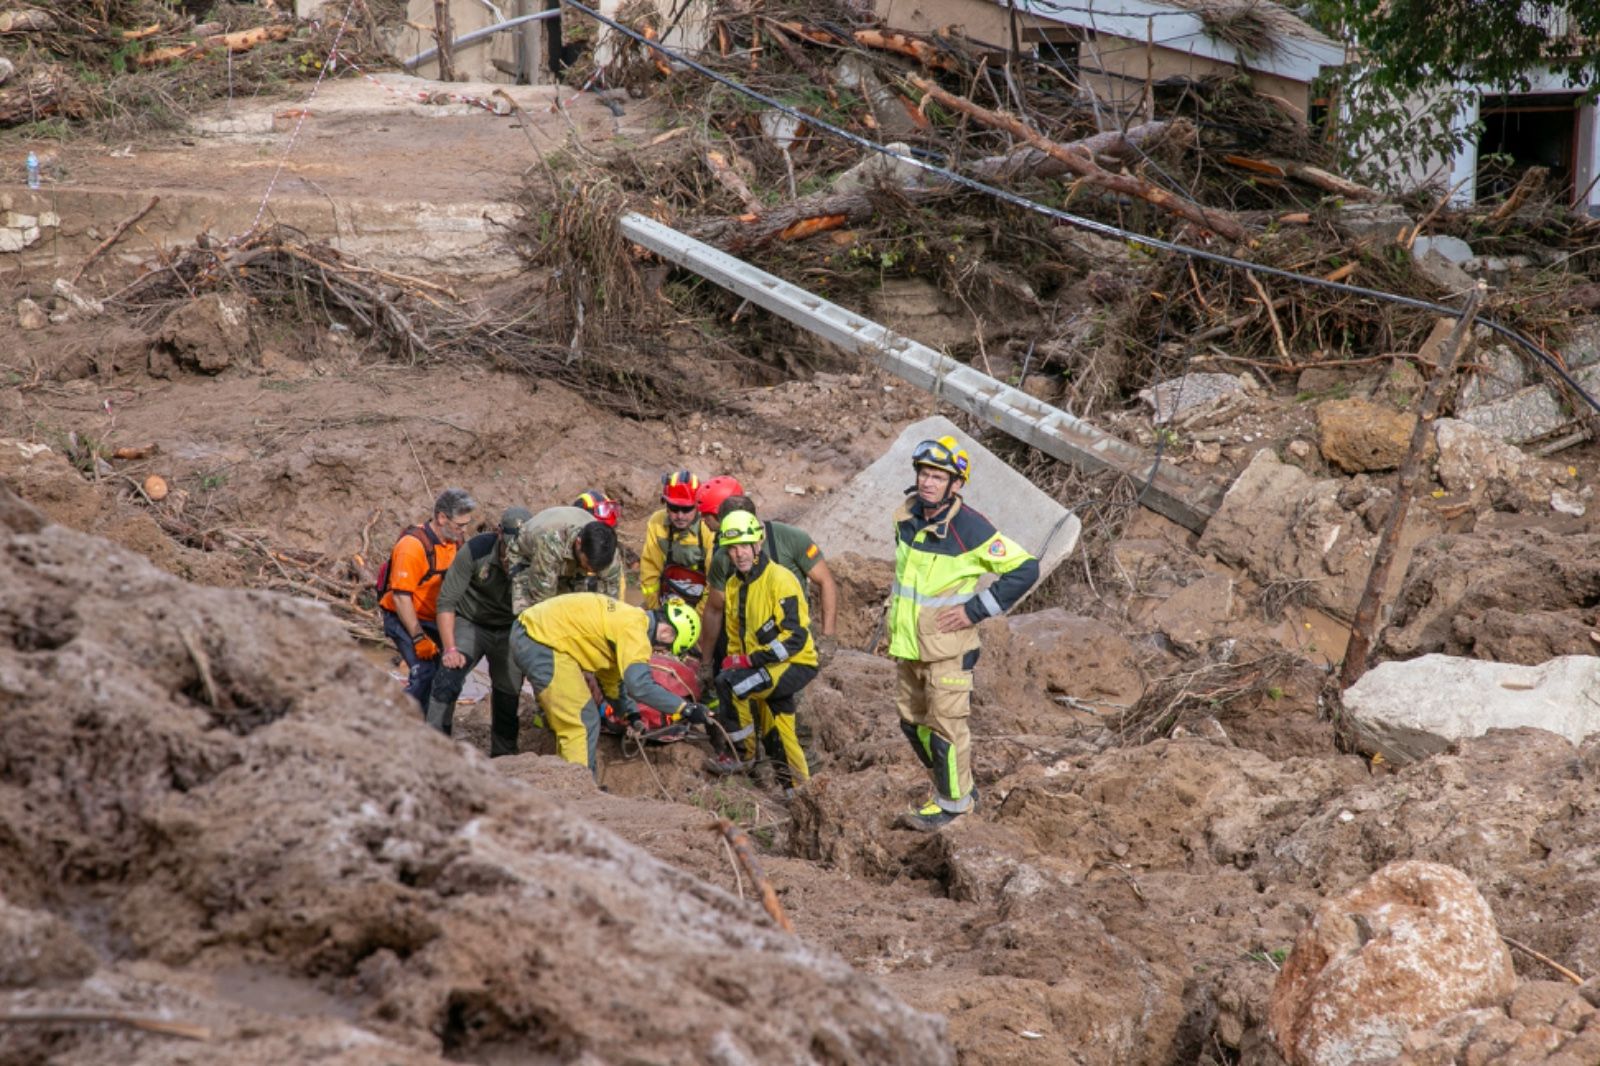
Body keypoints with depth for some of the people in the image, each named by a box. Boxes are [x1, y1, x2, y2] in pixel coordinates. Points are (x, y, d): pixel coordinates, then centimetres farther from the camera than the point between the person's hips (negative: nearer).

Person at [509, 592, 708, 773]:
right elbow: (639, 685, -26)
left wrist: (631, 713, 29)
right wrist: (685, 708, -19)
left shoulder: (624, 619, 15)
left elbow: (611, 676, 29)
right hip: (540, 641, -11)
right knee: (583, 722, -7)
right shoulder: (634, 628, -17)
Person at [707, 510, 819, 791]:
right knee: (777, 742, 15)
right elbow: (735, 632, 20)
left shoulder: (779, 580, -18)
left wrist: (751, 660, -24)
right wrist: (733, 658, 1)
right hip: (771, 670, 9)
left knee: (729, 683, -26)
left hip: (796, 664, -9)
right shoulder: (734, 585, 8)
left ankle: (737, 753, -14)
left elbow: (795, 637, -24)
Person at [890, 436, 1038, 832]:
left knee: (945, 726, -1)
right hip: (907, 643, 8)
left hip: (947, 647, -8)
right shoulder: (906, 516, 1)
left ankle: (953, 802, 16)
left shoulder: (969, 528, -20)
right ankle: (952, 786, 34)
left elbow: (1025, 569, -16)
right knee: (913, 722, 17)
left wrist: (975, 610, -16)